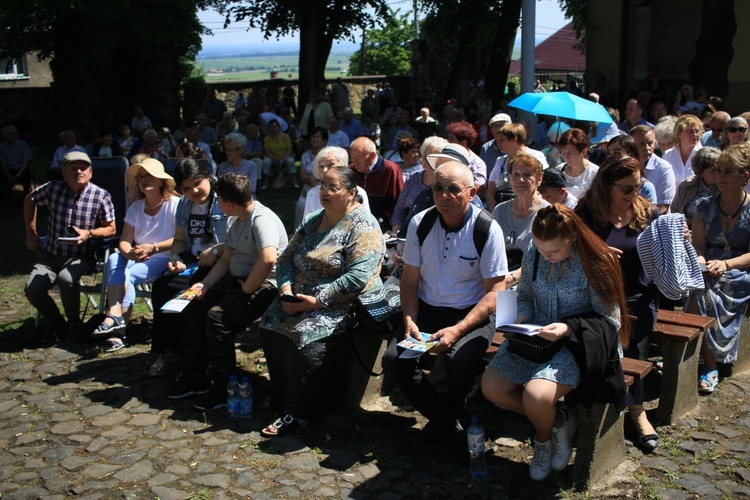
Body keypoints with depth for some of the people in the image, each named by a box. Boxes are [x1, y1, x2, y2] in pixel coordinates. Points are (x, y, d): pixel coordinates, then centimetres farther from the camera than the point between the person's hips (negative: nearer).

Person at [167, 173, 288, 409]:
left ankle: (221, 388, -11)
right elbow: (226, 259, 16)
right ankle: (195, 376, 16)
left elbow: (268, 259, -37)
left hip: (264, 286, -10)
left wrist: (246, 289, -24)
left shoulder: (262, 220, -21)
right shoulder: (235, 221, 12)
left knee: (218, 316, -26)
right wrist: (205, 284, 1)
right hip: (238, 280, 10)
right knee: (195, 308, 4)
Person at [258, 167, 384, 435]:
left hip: (344, 305, -8)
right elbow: (287, 258, 14)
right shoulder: (314, 221, 14)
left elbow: (358, 277, -22)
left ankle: (299, 412, -13)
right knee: (270, 325, -13)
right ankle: (282, 401, -1)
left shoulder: (362, 226, -11)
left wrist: (317, 301, -23)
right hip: (300, 300, 8)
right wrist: (286, 288, -7)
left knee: (304, 335, -29)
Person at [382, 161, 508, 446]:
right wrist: (410, 320, -12)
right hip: (427, 310, 4)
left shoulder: (487, 229, -11)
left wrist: (457, 330, -24)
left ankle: (449, 415, 4)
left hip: (472, 315, -4)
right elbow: (410, 279, 6)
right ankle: (447, 421, 1)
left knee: (459, 362, -32)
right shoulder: (420, 223, 0)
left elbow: (495, 292, -12)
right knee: (393, 359, -19)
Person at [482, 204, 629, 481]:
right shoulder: (533, 256, -1)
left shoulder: (594, 263, -16)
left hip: (576, 344, -6)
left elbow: (610, 320, -11)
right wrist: (523, 318, -6)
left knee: (536, 396, -29)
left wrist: (568, 328, -25)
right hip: (535, 338, 6)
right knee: (491, 387, -12)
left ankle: (543, 438, 10)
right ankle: (558, 421, 9)